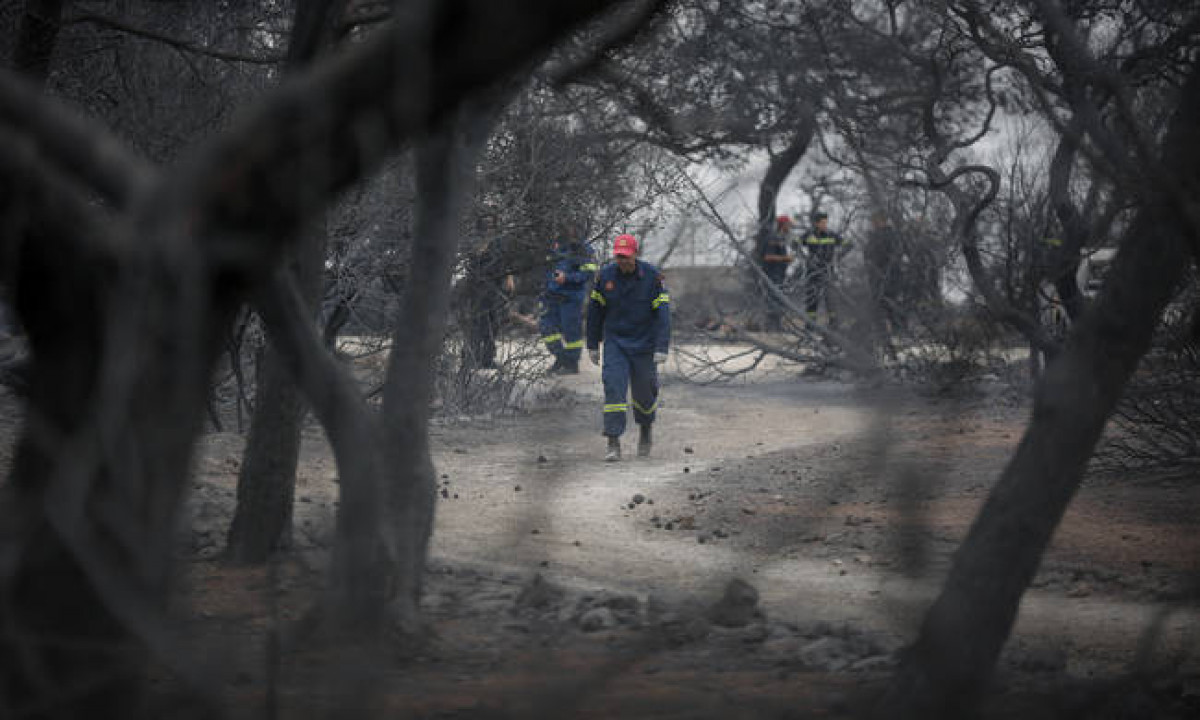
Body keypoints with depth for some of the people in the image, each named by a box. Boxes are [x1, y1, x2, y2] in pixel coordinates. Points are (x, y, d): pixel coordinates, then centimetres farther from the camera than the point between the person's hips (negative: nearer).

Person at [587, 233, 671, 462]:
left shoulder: (653, 276, -12)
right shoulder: (605, 275, -5)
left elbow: (663, 313, -13)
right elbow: (594, 311, 5)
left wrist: (661, 348, -21)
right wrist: (592, 345, 8)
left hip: (643, 344, -1)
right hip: (615, 343, 1)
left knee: (644, 391, 8)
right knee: (613, 388, -13)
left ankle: (645, 428, 39)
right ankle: (613, 444, -13)